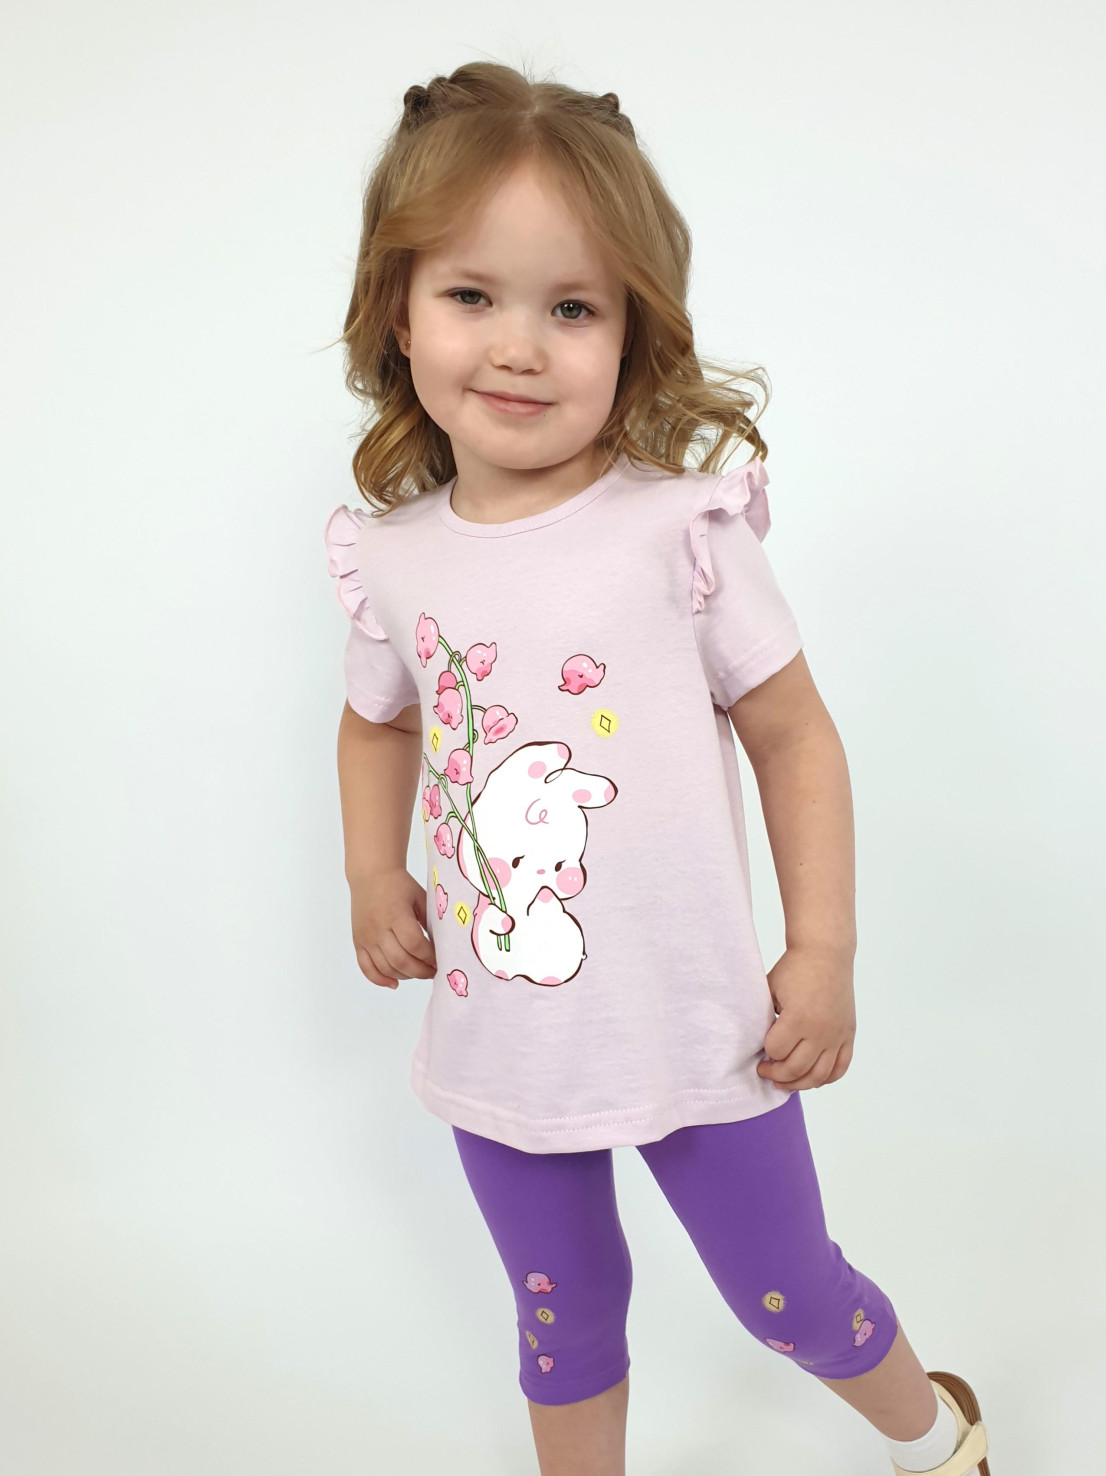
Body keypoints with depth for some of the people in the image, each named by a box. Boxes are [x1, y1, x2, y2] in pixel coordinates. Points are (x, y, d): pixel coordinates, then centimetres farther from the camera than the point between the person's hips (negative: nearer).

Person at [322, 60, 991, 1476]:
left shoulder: (681, 526, -16)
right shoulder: (391, 558, -5)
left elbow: (794, 733, -7)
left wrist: (824, 954, -9)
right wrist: (373, 883, 1)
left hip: (698, 1037, -3)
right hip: (499, 1046, 3)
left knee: (788, 1293, 19)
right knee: (562, 1320, 23)